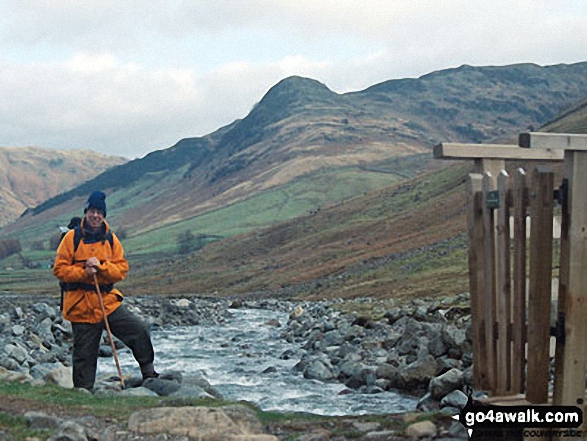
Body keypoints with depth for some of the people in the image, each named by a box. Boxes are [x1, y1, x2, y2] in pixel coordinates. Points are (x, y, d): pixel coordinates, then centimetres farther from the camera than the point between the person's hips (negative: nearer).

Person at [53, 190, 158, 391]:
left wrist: (101, 267, -15)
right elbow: (59, 269, -5)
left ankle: (148, 372, 6)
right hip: (81, 305, -3)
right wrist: (83, 272, -18)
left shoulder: (111, 239, 6)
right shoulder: (73, 237, -3)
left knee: (140, 330, -9)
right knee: (84, 353, 3)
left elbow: (122, 268, 2)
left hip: (108, 300, 3)